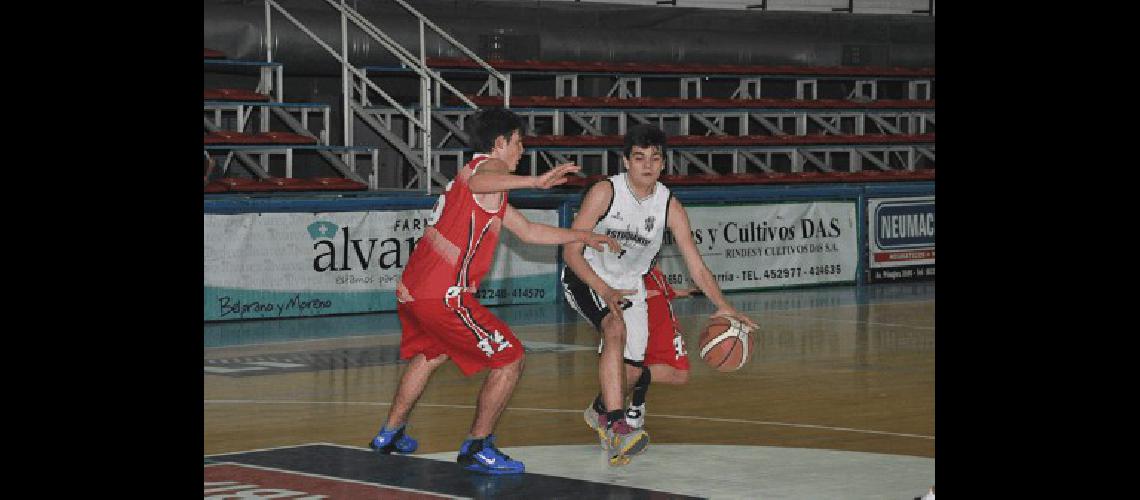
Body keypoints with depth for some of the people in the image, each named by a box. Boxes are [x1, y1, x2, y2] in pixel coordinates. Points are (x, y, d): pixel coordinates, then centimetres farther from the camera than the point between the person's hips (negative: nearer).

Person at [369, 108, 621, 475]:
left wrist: (581, 236, 36)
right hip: (445, 295, -10)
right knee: (510, 360, -2)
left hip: (410, 289, 10)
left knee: (431, 355, 35)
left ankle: (390, 434, 44)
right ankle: (477, 449, 2)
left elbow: (527, 231, 34)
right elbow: (477, 183, -32)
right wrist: (535, 181, -45)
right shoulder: (490, 165, -5)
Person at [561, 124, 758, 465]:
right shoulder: (605, 192, -21)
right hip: (586, 277, -5)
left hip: (629, 284, 5)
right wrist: (604, 291, -33)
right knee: (616, 329, -32)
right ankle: (616, 429, -38)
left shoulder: (670, 207, -12)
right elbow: (571, 250, -21)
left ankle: (602, 411, 39)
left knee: (633, 369, 4)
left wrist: (724, 307, -25)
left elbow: (697, 267, -10)